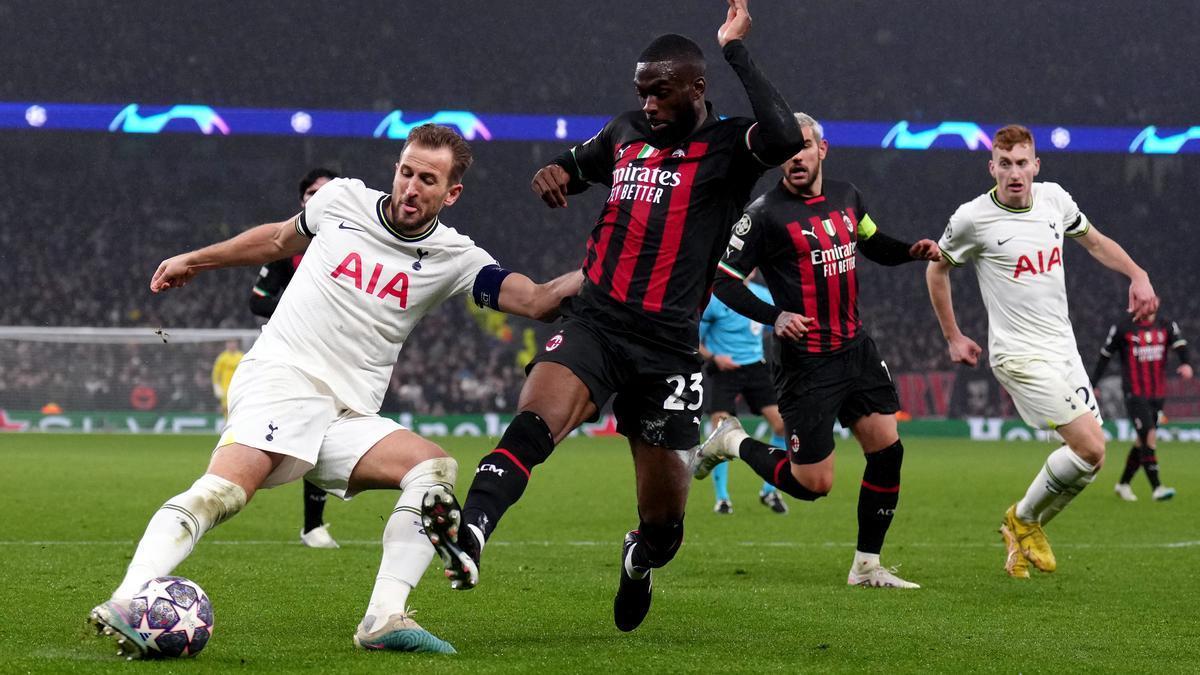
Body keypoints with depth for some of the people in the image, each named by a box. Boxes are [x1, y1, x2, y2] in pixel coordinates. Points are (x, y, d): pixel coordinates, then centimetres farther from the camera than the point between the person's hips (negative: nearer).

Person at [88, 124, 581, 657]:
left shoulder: (453, 256, 6)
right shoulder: (342, 199, 7)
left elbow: (537, 301, -5)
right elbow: (281, 238, 27)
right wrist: (196, 259, 35)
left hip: (349, 418, 3)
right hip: (281, 379, -3)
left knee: (433, 468, -22)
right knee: (223, 490, -29)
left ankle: (384, 619, -25)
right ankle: (126, 603, -39)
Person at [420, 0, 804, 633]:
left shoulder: (727, 147, -3)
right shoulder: (625, 135, 15)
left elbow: (785, 137, -27)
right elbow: (572, 167, 36)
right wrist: (551, 173, 10)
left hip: (666, 344, -3)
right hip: (593, 320, 3)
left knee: (664, 513, 6)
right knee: (533, 422, -28)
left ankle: (639, 560, 42)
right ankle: (469, 535, -49)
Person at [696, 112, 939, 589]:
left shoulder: (846, 196, 8)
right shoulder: (766, 213, -13)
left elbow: (874, 245, 26)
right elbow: (723, 280, -12)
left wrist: (910, 251, 5)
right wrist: (774, 316, -26)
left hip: (856, 348, 6)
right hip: (806, 361, -6)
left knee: (887, 451, -2)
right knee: (814, 484, -4)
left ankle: (867, 565, 11)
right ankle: (734, 443, 22)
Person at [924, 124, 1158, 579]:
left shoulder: (1054, 199, 3)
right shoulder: (972, 218, -11)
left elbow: (1094, 241, 20)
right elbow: (937, 270, 6)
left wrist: (1137, 275, 5)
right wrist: (953, 338, 9)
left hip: (1064, 348, 7)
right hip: (1020, 355, -6)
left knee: (1090, 454, 4)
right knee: (1090, 449, -16)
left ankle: (1023, 531, 24)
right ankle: (1023, 519, 7)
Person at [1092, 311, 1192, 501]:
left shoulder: (1166, 325, 6)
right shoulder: (1123, 328, -3)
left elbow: (1180, 344, -9)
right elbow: (1105, 356, 5)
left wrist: (1186, 364, -31)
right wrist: (1092, 385, 7)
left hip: (1158, 394, 5)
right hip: (1134, 394, -5)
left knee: (1142, 442, 12)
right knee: (1149, 436, -17)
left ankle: (1123, 484, 28)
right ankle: (1156, 488, -17)